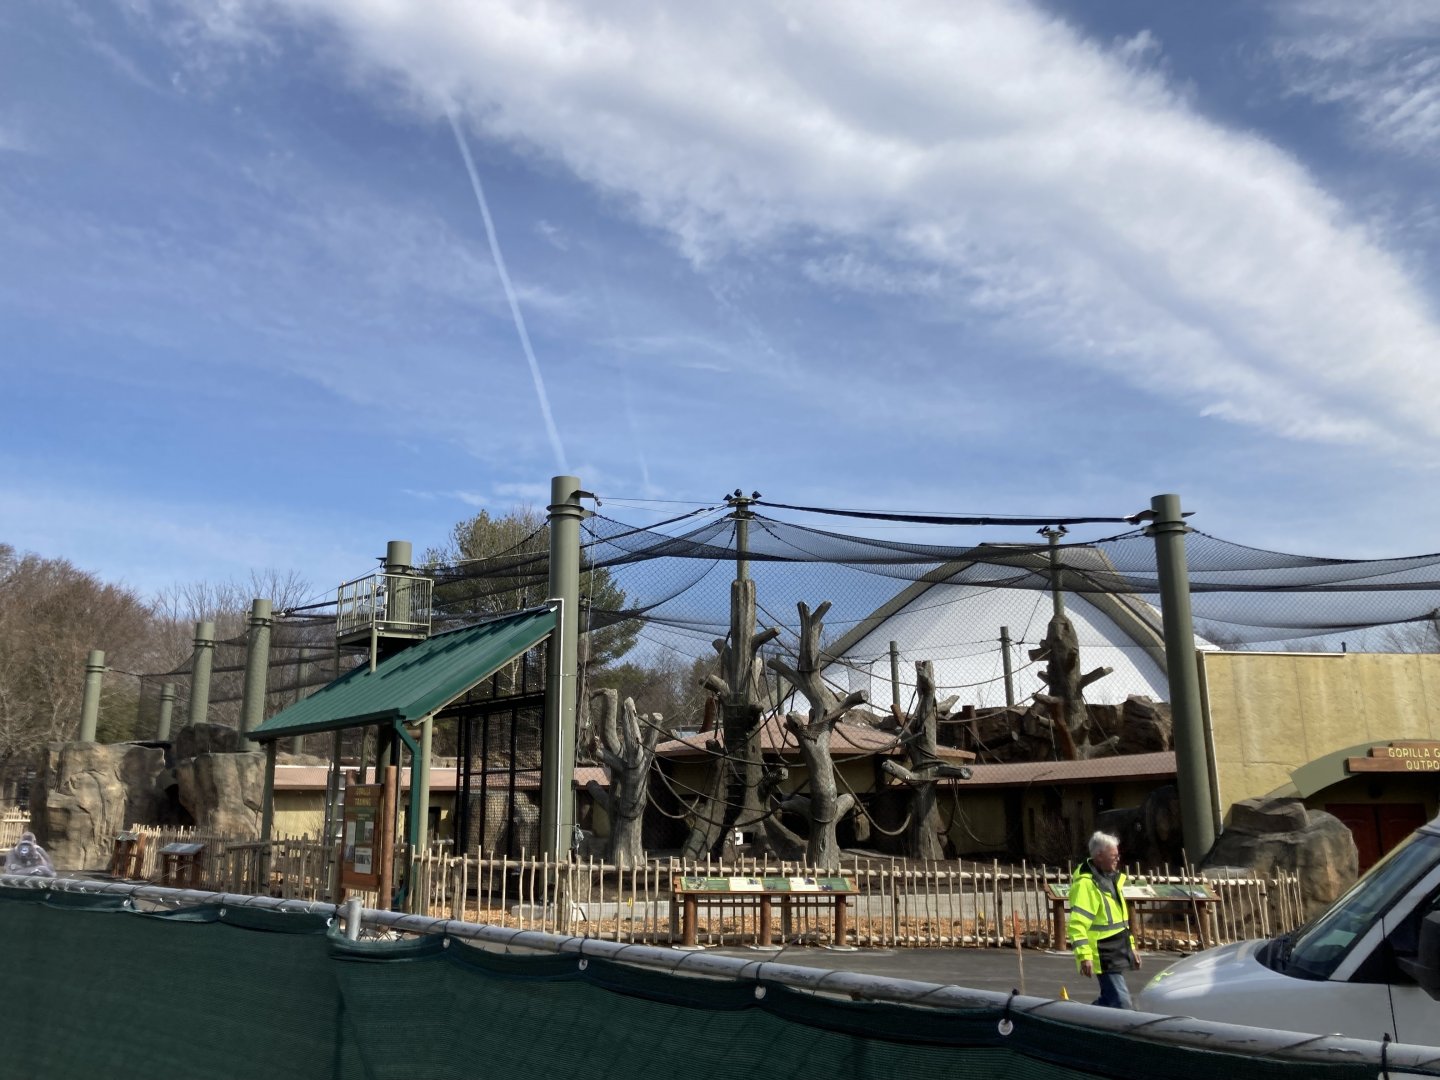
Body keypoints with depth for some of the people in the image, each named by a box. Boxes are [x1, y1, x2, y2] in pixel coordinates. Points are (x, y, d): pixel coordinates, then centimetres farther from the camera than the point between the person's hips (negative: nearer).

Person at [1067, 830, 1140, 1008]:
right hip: (1103, 957, -10)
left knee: (1108, 1001, 16)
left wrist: (1131, 947, 24)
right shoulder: (1085, 884, -18)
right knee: (1122, 1005, -9)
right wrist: (1084, 955, -28)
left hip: (1117, 955, 10)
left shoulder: (1112, 879, 13)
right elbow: (1077, 925, -23)